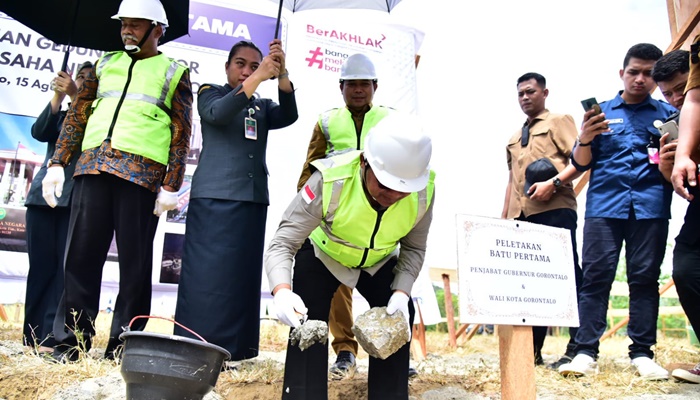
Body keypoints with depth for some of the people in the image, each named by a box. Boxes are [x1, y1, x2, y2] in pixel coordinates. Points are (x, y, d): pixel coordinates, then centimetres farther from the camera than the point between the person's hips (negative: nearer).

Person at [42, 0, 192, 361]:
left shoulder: (174, 72, 11)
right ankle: (70, 344, 10)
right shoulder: (104, 64, 22)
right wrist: (57, 163, 7)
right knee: (81, 256, 2)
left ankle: (122, 348, 6)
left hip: (142, 173, -3)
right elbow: (77, 115, 18)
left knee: (135, 262, -1)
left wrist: (171, 185, -6)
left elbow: (181, 133, 3)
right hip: (93, 167, 4)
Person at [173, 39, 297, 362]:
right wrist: (259, 77, -19)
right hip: (213, 196, -4)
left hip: (253, 198, 5)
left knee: (243, 273, 4)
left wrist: (281, 74, -14)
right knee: (206, 271, -6)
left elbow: (288, 116, 0)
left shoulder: (262, 106, 20)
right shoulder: (210, 92, 10)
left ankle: (235, 348, 10)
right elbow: (217, 113, -13)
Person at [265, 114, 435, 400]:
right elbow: (282, 243, -37)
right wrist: (282, 291, -56)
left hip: (379, 261, 3)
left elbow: (414, 248, -12)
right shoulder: (330, 181, -40)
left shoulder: (424, 190, -29)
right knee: (308, 325, -14)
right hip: (322, 254, -3)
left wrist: (402, 291, -28)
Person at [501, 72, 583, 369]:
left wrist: (553, 182, -18)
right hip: (521, 215, 6)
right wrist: (504, 218, 19)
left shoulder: (559, 121, 10)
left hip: (555, 210, -6)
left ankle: (577, 348, -3)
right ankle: (532, 349, 8)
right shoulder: (513, 139, 28)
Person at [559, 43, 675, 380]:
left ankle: (642, 353, 6)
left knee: (645, 277, 0)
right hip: (604, 204, -1)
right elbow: (580, 164, 8)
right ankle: (586, 352, -7)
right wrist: (585, 139, -13)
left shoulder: (668, 113, 15)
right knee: (596, 275, -7)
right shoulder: (600, 111, 14)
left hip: (651, 207, 1)